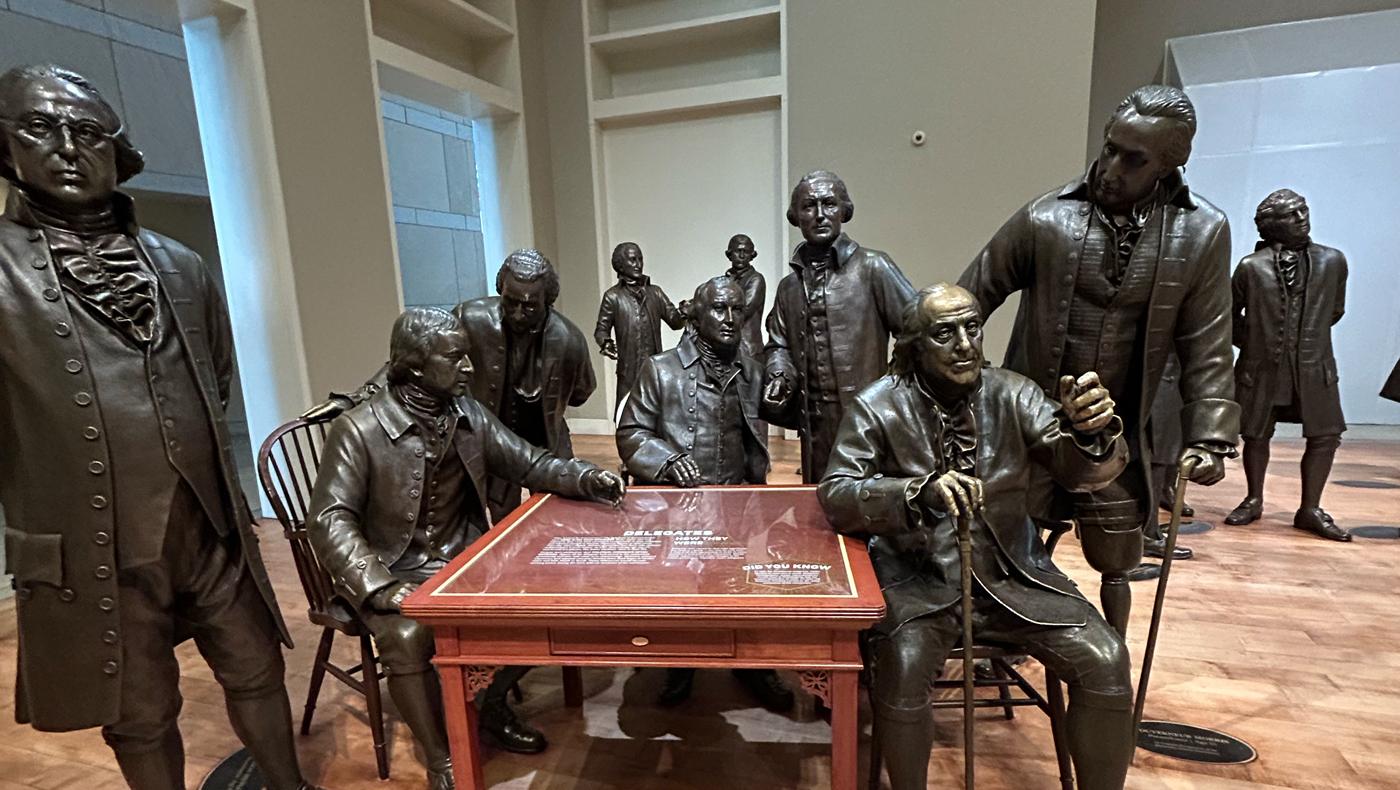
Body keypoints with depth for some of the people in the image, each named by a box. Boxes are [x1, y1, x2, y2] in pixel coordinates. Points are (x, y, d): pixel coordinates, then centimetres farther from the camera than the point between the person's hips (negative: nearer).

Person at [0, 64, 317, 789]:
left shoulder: (181, 267, 5)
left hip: (212, 529, 3)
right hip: (94, 553, -3)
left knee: (257, 671, 16)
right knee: (141, 718, 14)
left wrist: (207, 476, 14)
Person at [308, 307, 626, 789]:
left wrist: (586, 478, -16)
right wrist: (378, 586, -31)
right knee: (409, 638, -31)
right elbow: (329, 520, -18)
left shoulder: (470, 416, 1)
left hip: (465, 560, 5)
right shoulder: (358, 430, -14)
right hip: (398, 570, -4)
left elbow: (530, 465, 3)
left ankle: (492, 707, 14)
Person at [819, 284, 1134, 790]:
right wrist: (919, 492, -34)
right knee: (902, 667, -27)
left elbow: (1083, 472, -6)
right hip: (918, 580, -3)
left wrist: (1091, 430, -31)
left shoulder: (1013, 394, 0)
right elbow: (835, 496, -15)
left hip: (1011, 575, 4)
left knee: (1106, 661, -13)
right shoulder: (878, 406, -9)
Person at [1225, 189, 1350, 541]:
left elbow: (1335, 310, 15)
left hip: (1314, 367, 3)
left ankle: (1310, 509, 17)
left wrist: (1312, 337, 13)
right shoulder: (1252, 267, -5)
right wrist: (1252, 341, 3)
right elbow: (1229, 314, 5)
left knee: (1325, 435, 2)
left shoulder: (1333, 261, 3)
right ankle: (1254, 500, 25)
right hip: (1262, 367, -2)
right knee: (1257, 435, 7)